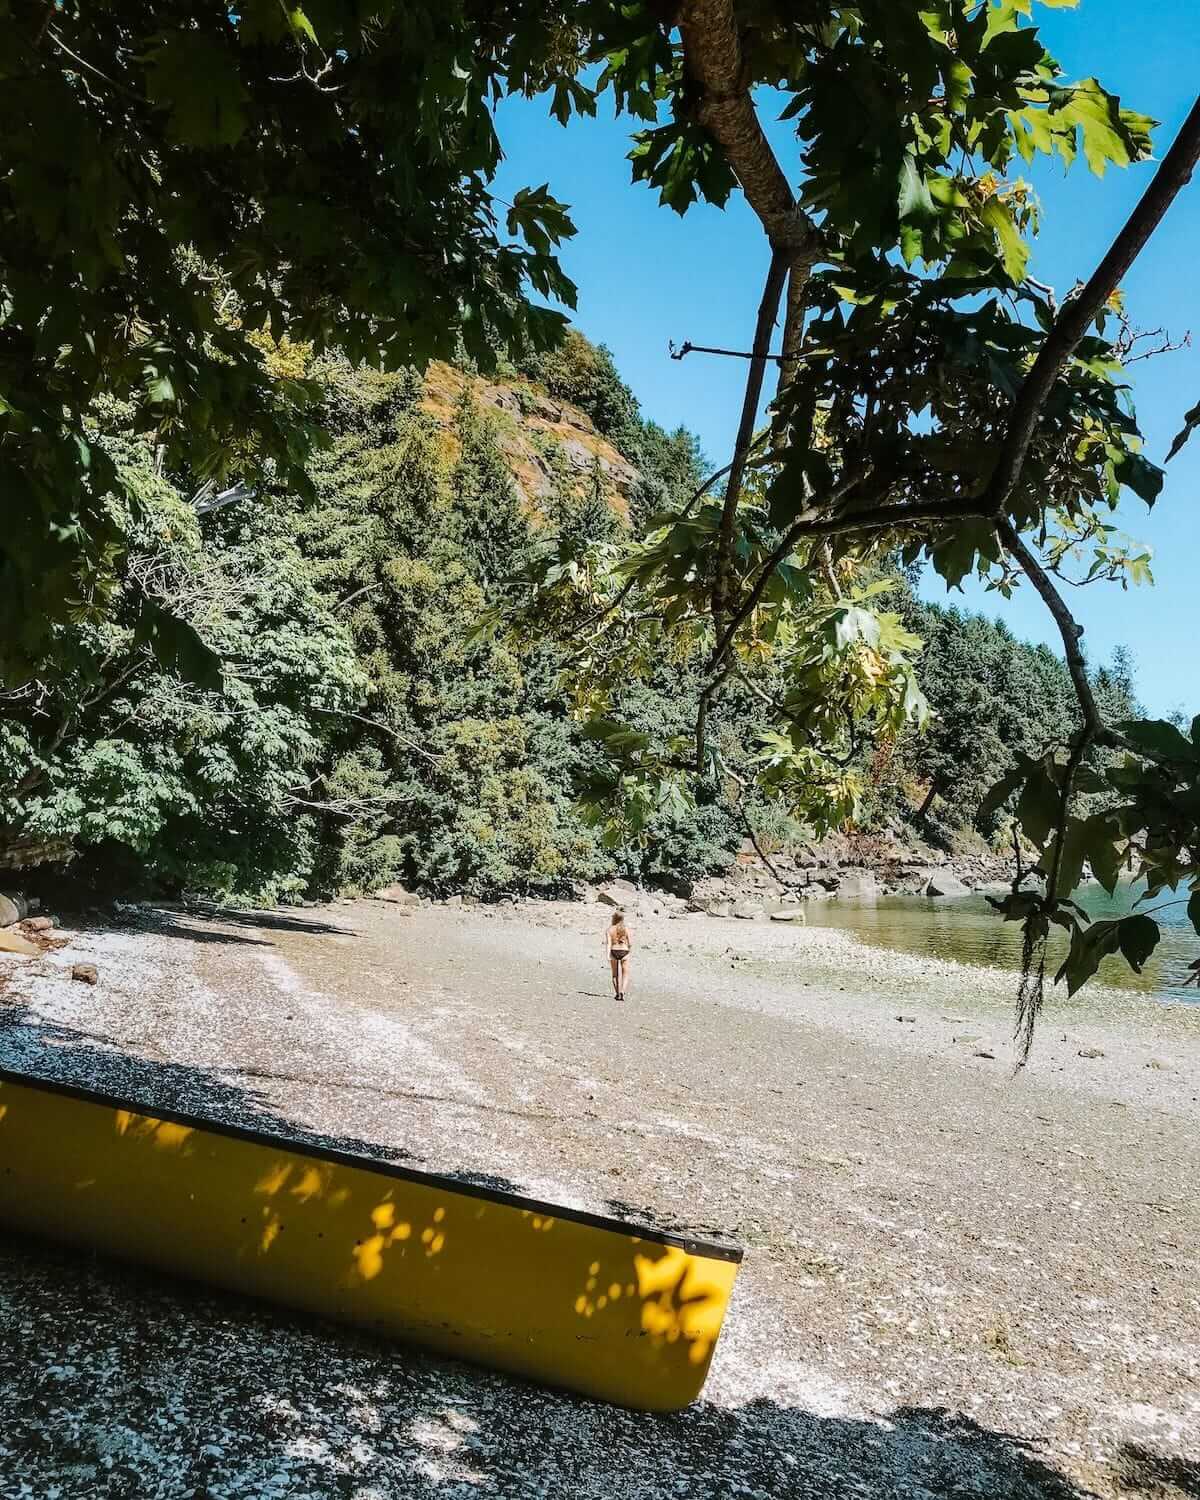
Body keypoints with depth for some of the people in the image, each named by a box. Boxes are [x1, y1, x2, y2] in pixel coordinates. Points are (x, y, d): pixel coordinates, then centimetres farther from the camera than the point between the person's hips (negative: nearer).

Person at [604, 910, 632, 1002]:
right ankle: (622, 991, -15)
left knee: (615, 974, 17)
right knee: (625, 974, 5)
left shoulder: (610, 929, -2)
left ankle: (617, 993, 22)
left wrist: (608, 955, -16)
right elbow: (630, 943, -1)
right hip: (624, 952, -1)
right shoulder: (626, 929, -2)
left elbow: (608, 943, -12)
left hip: (614, 951, 1)